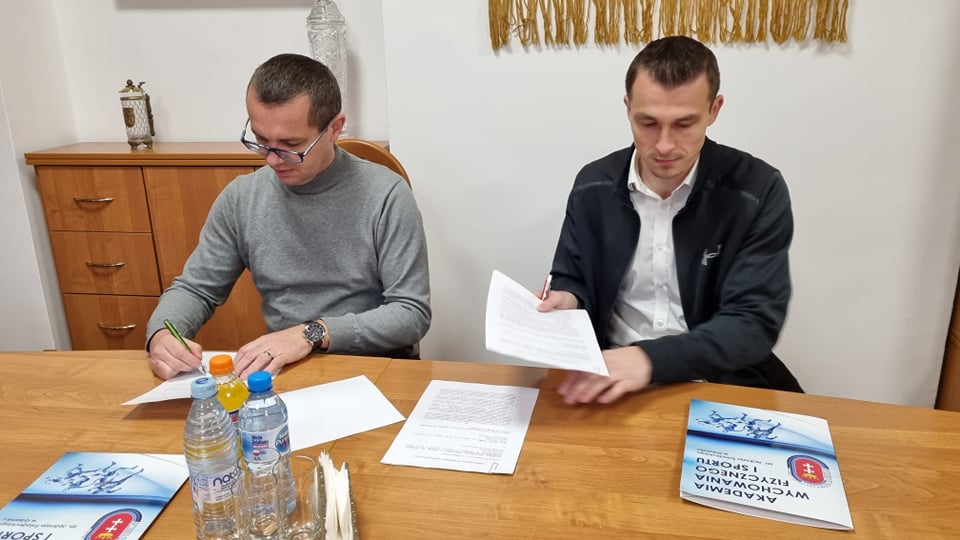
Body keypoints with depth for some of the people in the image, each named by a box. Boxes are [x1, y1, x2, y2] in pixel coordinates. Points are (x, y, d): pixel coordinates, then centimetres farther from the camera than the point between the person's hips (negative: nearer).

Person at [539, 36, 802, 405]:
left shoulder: (758, 191, -9)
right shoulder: (593, 186, 0)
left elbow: (754, 323, -14)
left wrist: (650, 358, -30)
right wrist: (565, 300, -14)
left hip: (716, 380, 0)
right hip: (610, 377, 1)